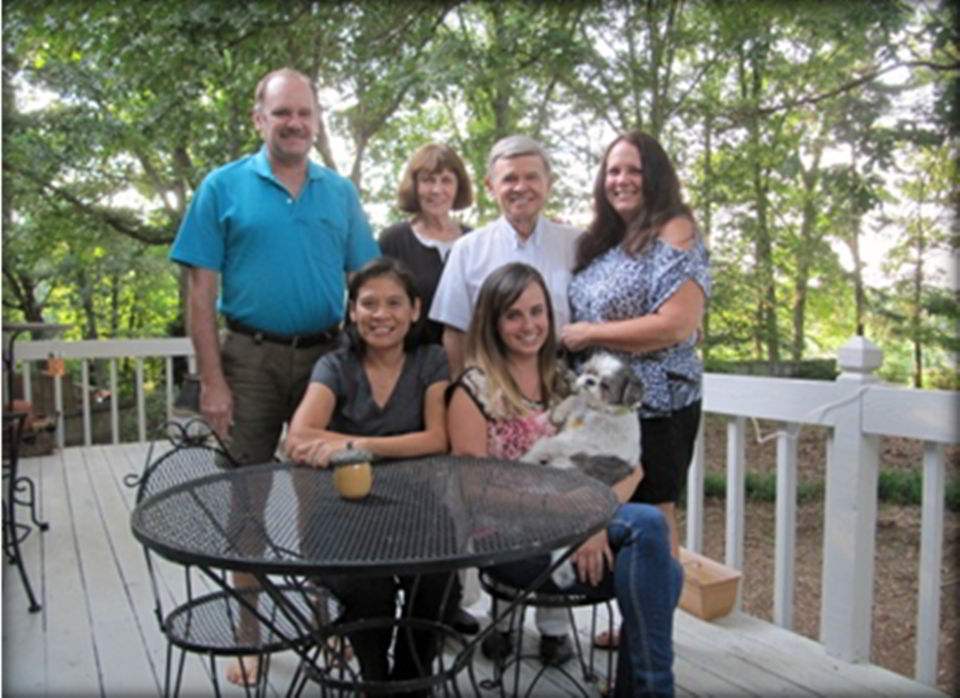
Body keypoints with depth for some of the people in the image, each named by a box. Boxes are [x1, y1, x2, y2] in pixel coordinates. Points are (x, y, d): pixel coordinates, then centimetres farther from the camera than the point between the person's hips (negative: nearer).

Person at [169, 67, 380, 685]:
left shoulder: (341, 193, 8)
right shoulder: (224, 187, 0)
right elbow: (202, 292, -4)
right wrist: (213, 382, -10)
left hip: (327, 356, 2)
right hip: (252, 358, -2)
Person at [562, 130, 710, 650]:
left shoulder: (674, 233, -11)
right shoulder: (605, 241, 12)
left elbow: (677, 325, -22)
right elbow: (584, 311, 26)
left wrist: (589, 333, -16)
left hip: (656, 406, -8)